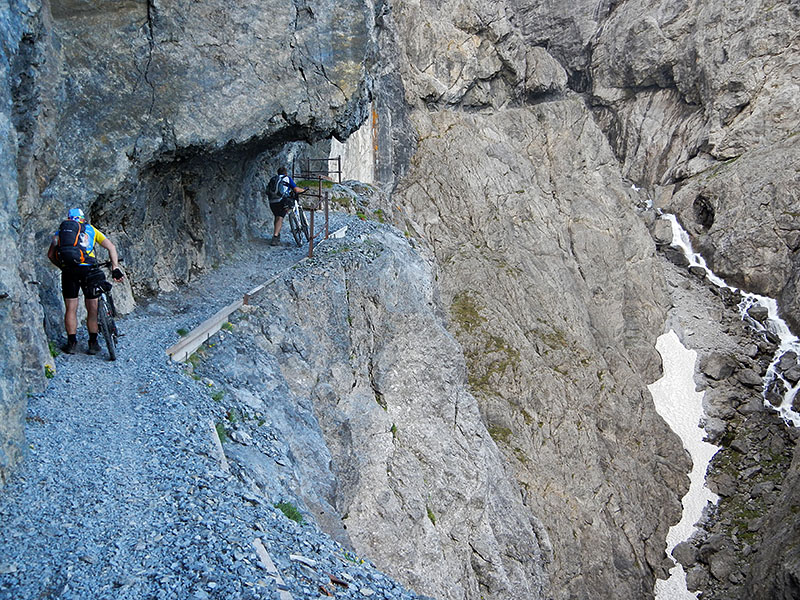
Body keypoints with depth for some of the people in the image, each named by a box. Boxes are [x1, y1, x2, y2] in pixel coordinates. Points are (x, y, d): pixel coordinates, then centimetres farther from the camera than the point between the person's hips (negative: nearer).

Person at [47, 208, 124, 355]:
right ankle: (93, 343, 12)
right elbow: (111, 247, 9)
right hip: (87, 270, -1)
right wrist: (115, 268, 6)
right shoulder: (91, 229, 19)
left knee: (70, 309, 10)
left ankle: (72, 343, 12)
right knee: (93, 309, 9)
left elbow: (51, 254, 9)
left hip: (68, 271, 1)